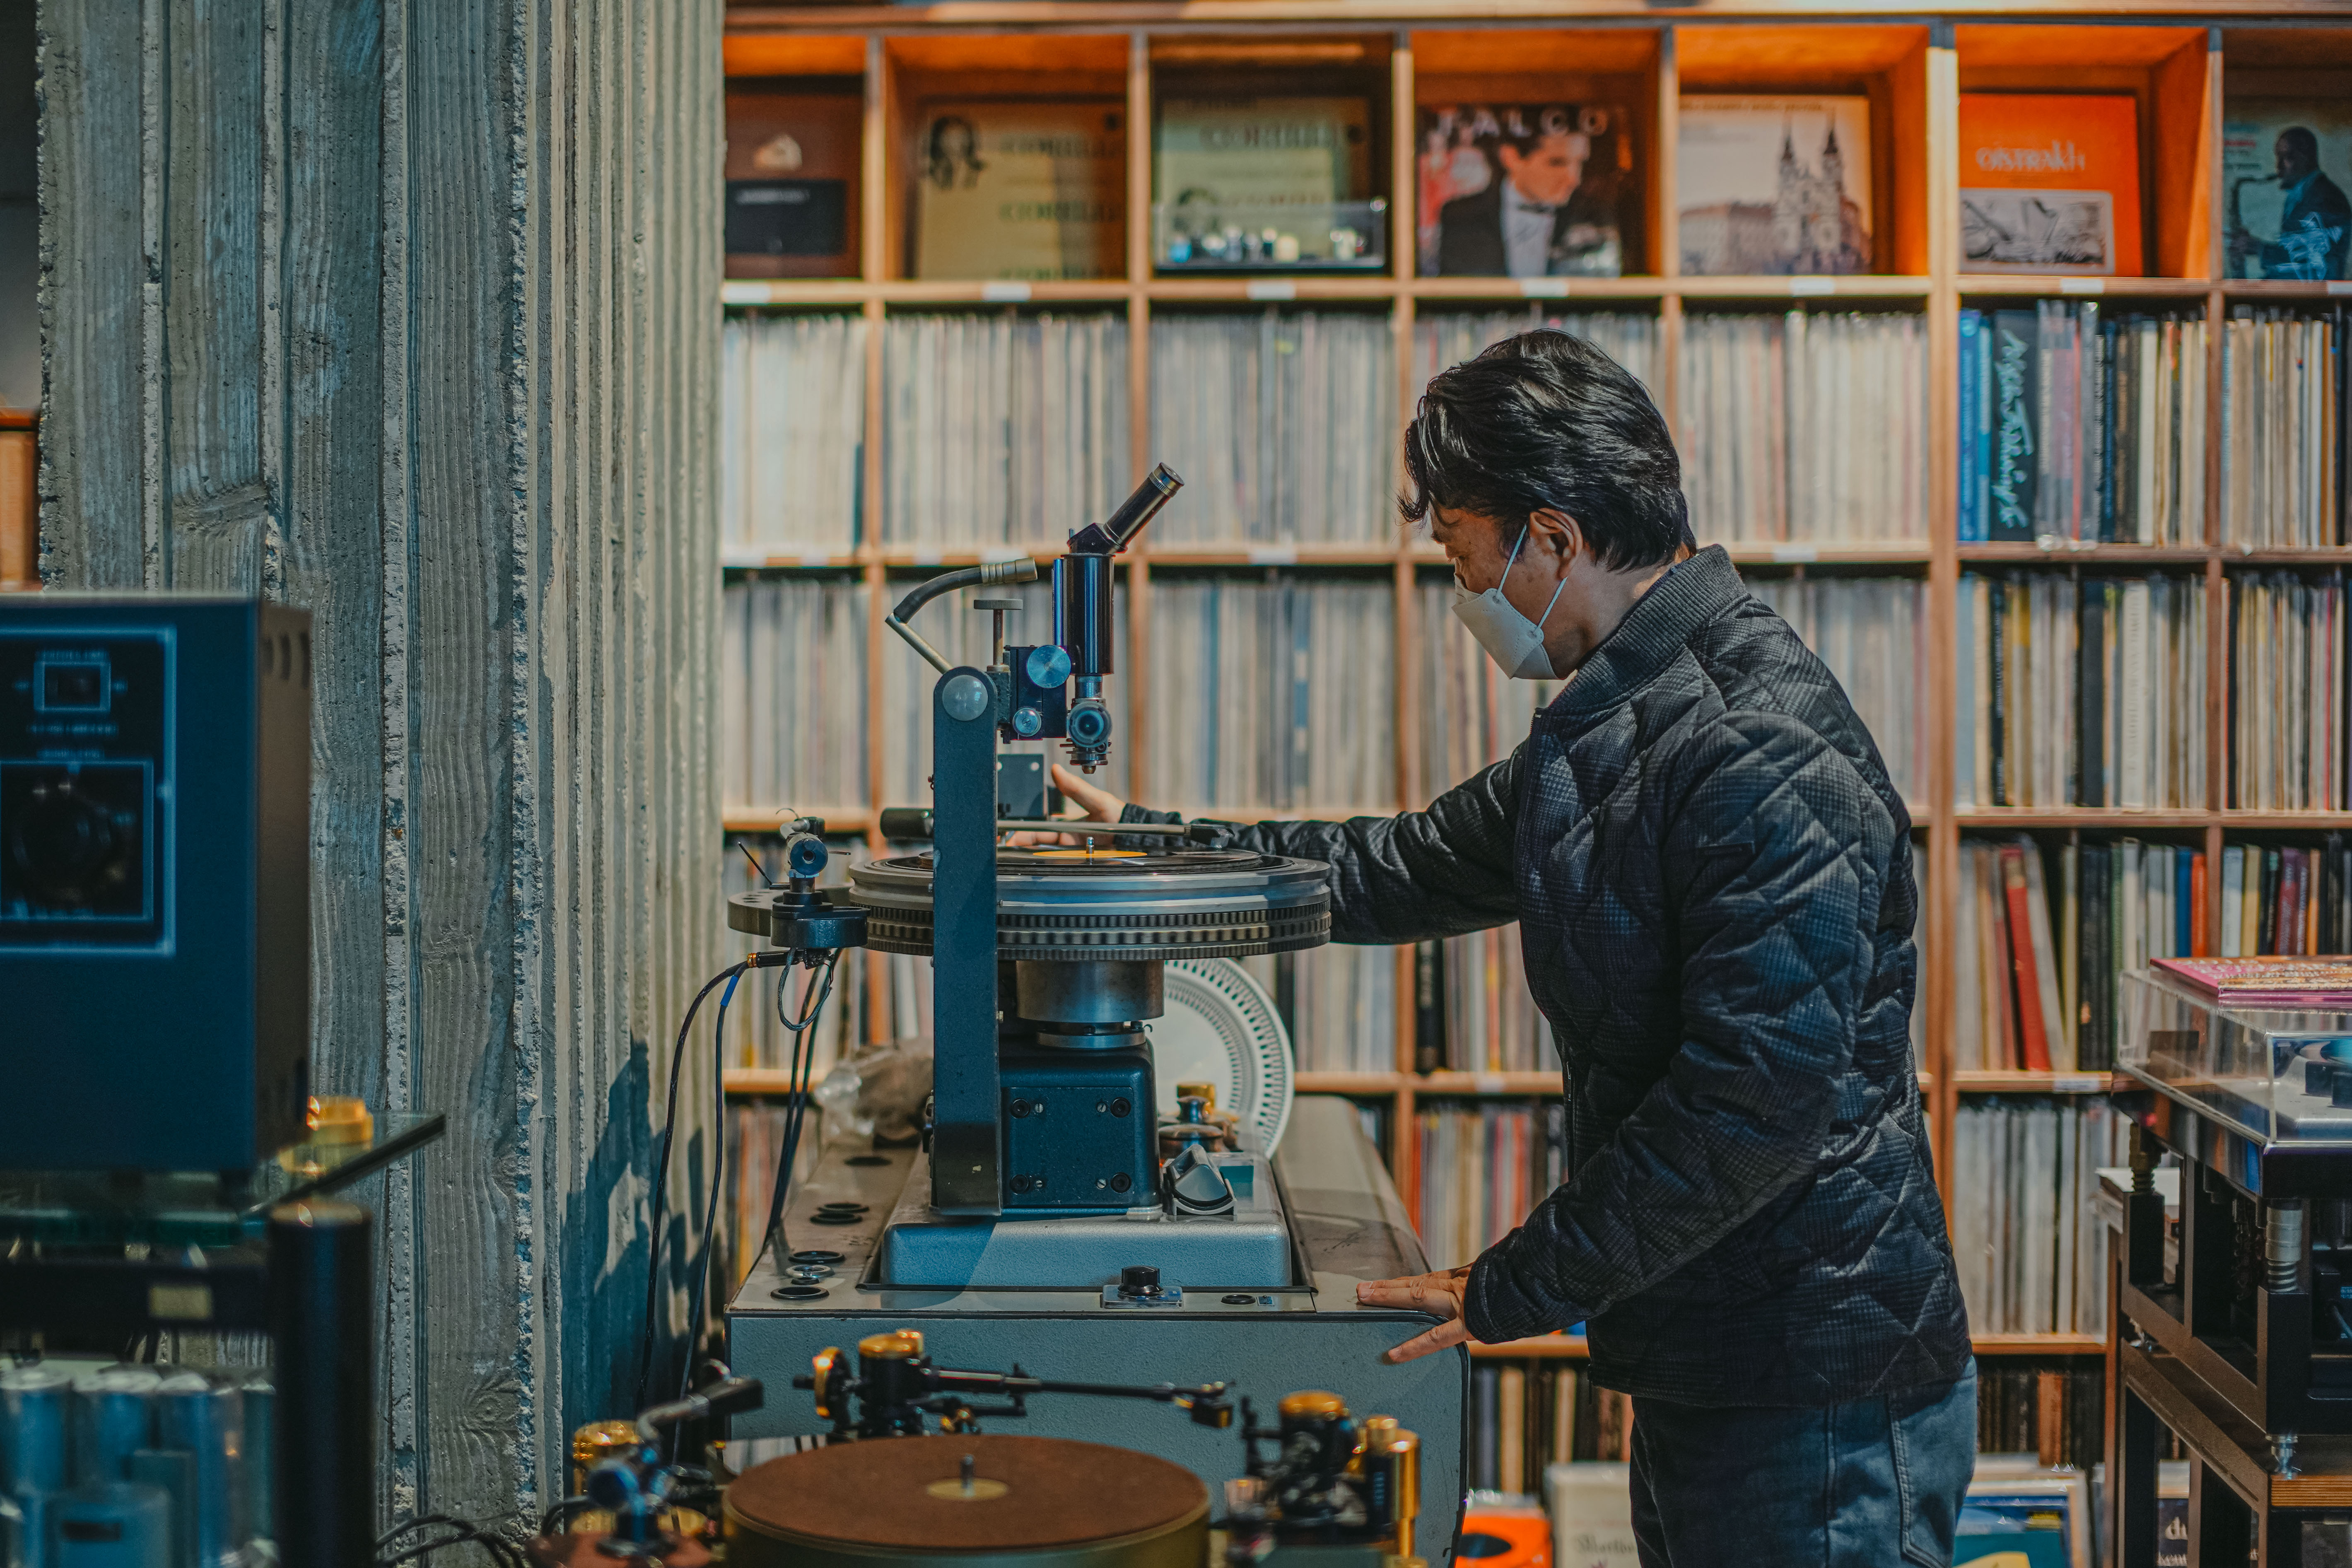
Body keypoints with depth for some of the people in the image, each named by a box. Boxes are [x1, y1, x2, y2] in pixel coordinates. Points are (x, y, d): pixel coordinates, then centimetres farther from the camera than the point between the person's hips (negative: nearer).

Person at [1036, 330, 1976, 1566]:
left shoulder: (1768, 755, -22)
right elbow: (1415, 869, 24)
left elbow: (1758, 1103, -26)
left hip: (1818, 1399, -9)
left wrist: (1516, 1290, -19)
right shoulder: (1604, 729, 11)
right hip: (1701, 1370, 10)